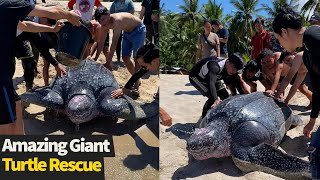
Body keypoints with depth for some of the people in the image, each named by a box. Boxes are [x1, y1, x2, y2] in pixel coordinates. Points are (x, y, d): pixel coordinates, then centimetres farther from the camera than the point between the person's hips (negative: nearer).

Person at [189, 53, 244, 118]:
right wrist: (216, 100, -66)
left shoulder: (229, 70, -16)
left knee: (225, 95, 1)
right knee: (212, 98, -24)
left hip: (211, 77, 8)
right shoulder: (215, 66, -41)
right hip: (196, 77, -8)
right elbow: (211, 83, -55)